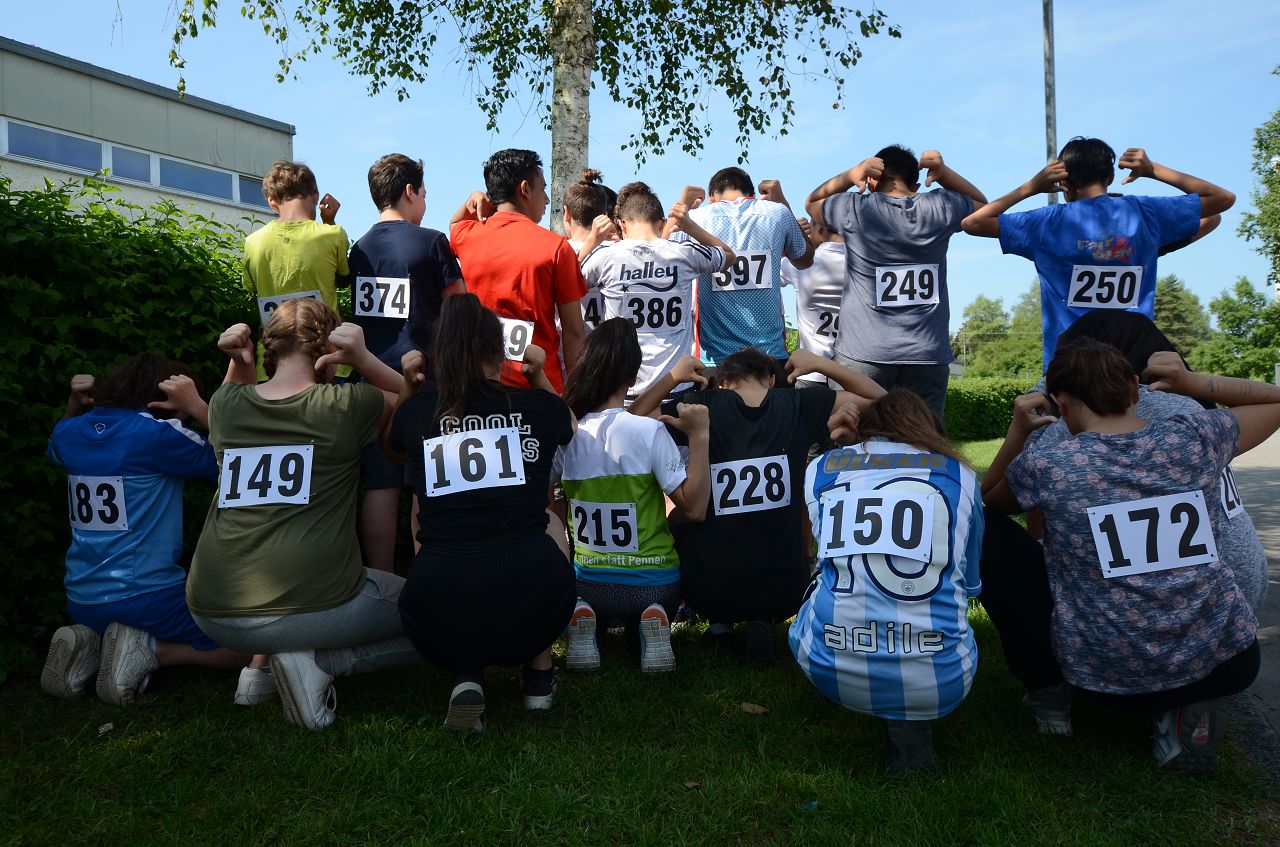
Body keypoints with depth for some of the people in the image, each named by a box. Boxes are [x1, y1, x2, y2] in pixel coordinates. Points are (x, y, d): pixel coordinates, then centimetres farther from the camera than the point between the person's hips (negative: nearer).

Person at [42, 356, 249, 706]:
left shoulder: (71, 432, 6)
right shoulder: (156, 432, -15)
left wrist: (73, 406, 16)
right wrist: (197, 407, -11)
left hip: (81, 604, 7)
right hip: (147, 600, -7)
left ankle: (90, 644, 10)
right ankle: (148, 650, -10)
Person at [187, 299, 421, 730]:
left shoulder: (225, 404, 7)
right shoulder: (346, 405, -4)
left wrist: (237, 363, 15)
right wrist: (362, 358, 1)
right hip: (316, 606, -7)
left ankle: (260, 662, 15)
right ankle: (319, 661, -5)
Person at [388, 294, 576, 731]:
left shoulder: (417, 412, 7)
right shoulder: (537, 406, 5)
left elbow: (392, 444, 33)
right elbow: (570, 427, 32)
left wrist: (407, 387, 27)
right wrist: (538, 377, 29)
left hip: (438, 622, 1)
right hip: (533, 607, 0)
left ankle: (465, 675, 13)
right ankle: (538, 673, 28)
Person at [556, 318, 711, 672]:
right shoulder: (649, 431, -18)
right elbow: (694, 508, -17)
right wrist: (698, 436, -17)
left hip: (587, 586, 2)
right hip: (654, 587, -2)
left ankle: (581, 621, 2)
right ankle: (655, 622, -1)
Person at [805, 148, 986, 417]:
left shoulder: (854, 210, 0)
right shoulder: (939, 208, 4)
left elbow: (812, 202, 21)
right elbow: (981, 204, 27)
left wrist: (850, 175, 6)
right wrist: (943, 172, 12)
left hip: (862, 355, -2)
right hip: (928, 356, 2)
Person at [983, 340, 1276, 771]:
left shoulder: (1044, 465, -11)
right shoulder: (1195, 437, -4)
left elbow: (987, 502, 13)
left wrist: (1016, 434, 1)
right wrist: (1194, 382, 4)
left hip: (1110, 680, -1)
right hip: (1227, 663, 2)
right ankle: (1190, 709, 14)